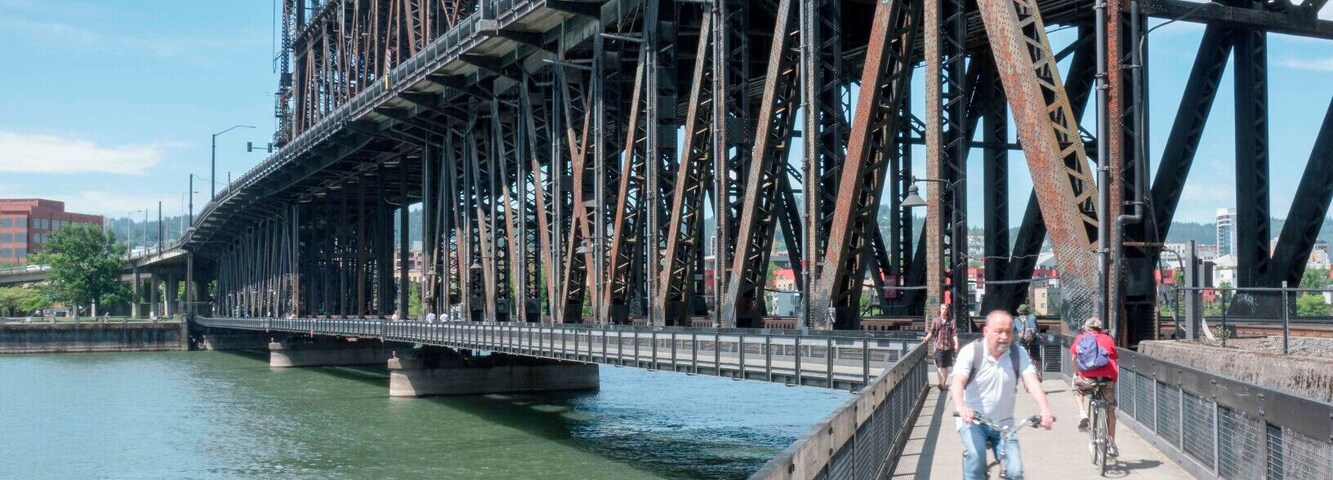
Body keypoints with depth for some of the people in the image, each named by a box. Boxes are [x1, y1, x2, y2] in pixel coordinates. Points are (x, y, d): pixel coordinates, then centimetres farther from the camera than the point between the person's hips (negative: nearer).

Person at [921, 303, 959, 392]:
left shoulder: (951, 321, 3)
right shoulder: (936, 320, 4)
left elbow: (954, 333, -1)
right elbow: (931, 332, 2)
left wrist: (956, 344, -10)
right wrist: (926, 338, -15)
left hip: (949, 346, 1)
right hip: (939, 346, -1)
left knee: (946, 367, 9)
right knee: (939, 366, -6)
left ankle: (944, 384, 19)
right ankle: (941, 383, 0)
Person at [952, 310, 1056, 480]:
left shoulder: (1018, 353, -4)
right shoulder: (970, 351, -13)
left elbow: (1032, 381, -20)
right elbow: (957, 381, -28)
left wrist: (1045, 410, -40)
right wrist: (960, 407, -50)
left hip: (1003, 423, 3)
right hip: (972, 420, -3)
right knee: (976, 455, -31)